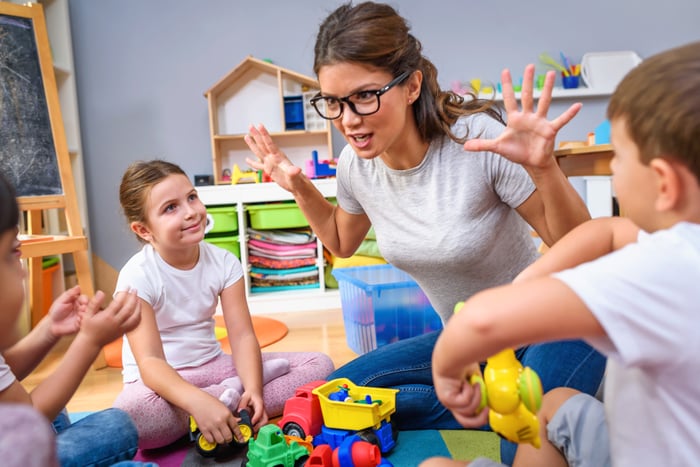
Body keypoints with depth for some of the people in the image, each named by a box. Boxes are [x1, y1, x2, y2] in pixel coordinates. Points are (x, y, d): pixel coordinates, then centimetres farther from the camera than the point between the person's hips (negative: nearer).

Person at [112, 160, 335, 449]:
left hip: (213, 367, 4)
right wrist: (199, 403, -44)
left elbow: (242, 336, -11)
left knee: (320, 365, -8)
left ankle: (229, 396, -22)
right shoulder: (136, 277, -18)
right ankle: (232, 395, -19)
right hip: (162, 379, -3)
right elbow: (149, 362, -27)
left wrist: (253, 389, -29)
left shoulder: (223, 262, -6)